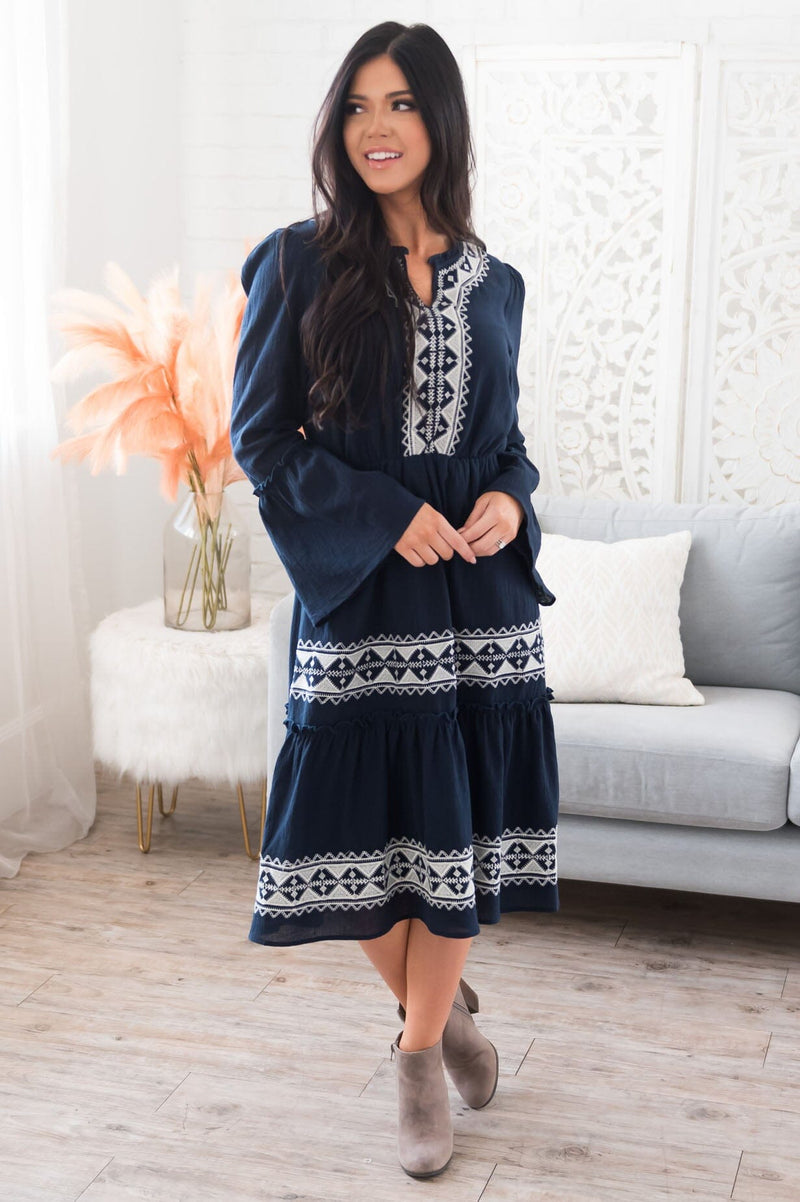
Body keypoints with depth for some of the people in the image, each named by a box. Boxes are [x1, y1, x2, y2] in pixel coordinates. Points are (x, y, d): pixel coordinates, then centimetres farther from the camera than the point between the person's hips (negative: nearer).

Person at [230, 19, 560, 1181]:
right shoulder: (299, 264, -1)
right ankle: (442, 1008, 32)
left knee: (460, 821, 6)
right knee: (366, 824, 3)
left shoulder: (491, 281, 9)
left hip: (480, 591, 3)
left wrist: (508, 497, -5)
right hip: (359, 592, -2)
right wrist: (388, 513, -14)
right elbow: (259, 434, -4)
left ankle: (420, 1061, 25)